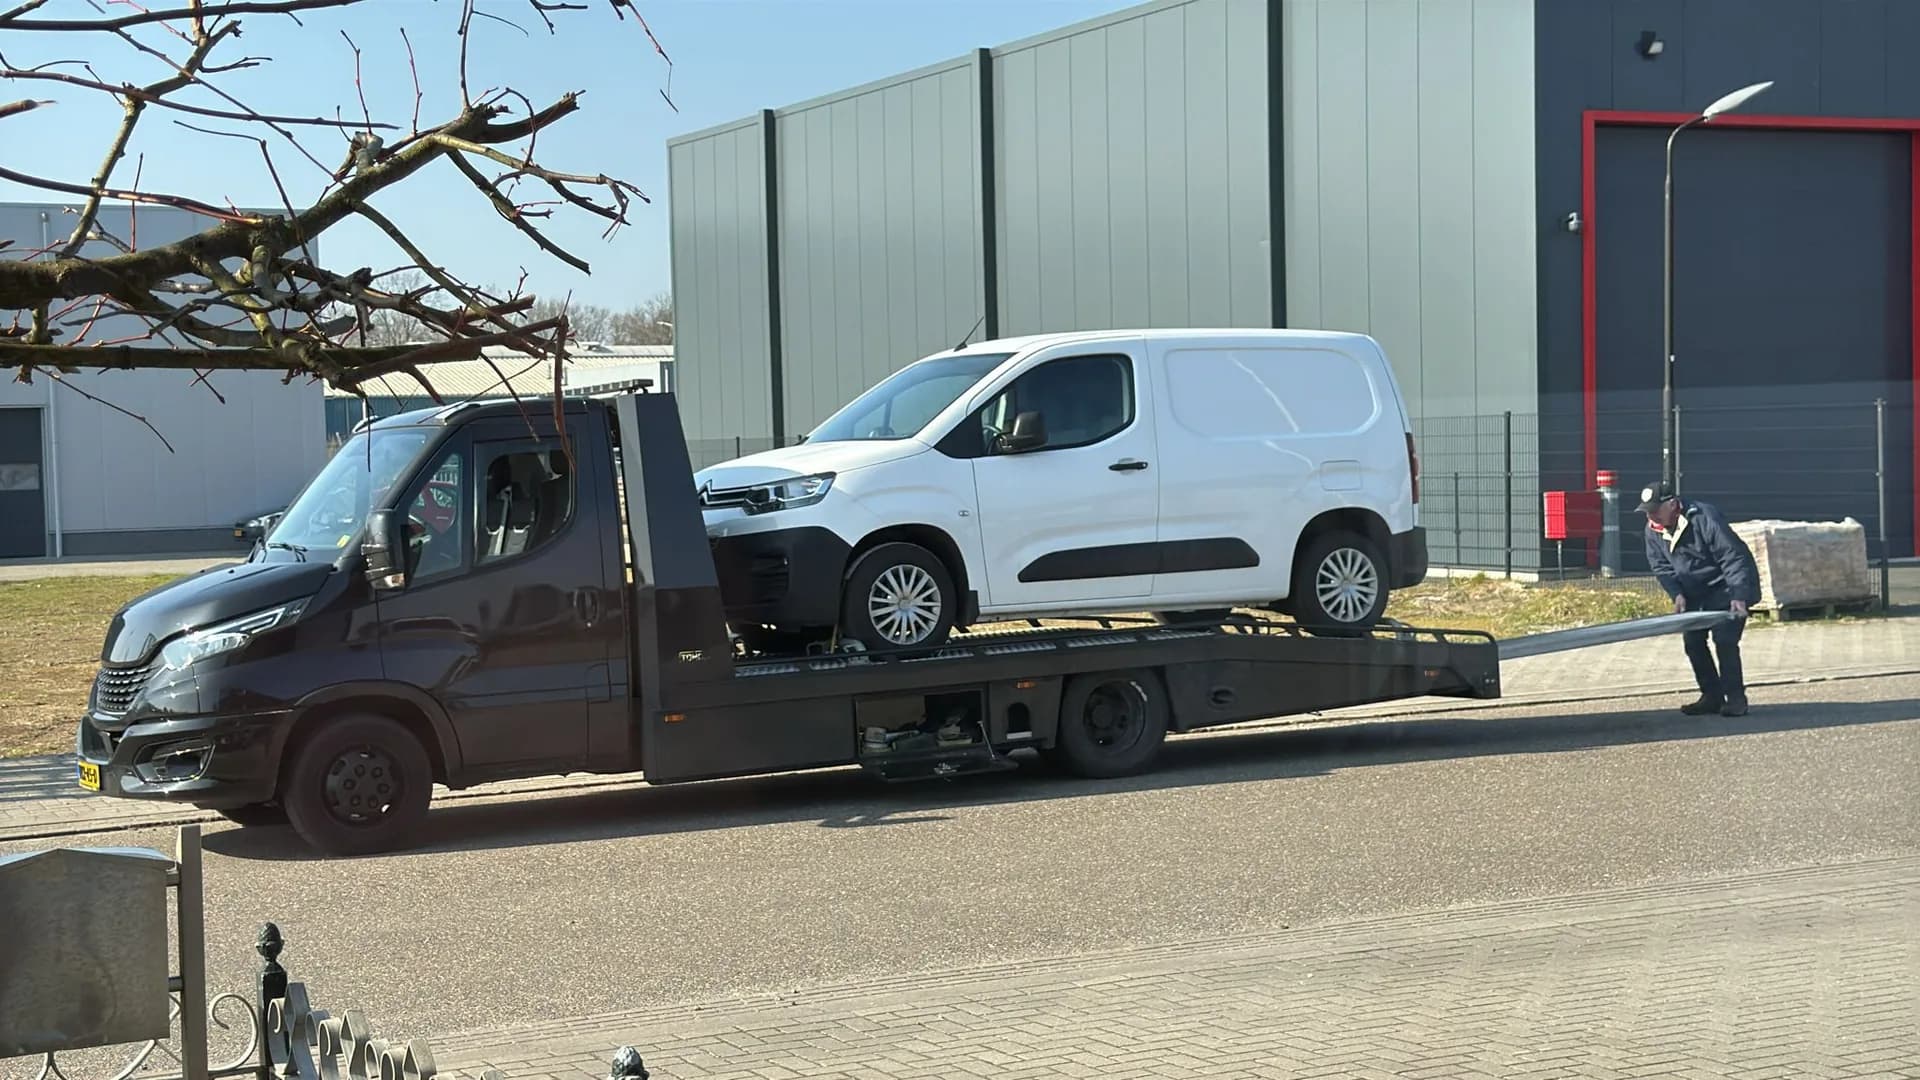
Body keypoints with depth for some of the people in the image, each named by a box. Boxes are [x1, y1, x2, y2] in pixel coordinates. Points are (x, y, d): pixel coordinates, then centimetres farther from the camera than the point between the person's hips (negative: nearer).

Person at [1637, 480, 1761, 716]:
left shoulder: (1704, 518, -27)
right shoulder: (1653, 530, -5)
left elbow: (1734, 557, -26)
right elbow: (1661, 566, 2)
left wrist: (1739, 597, -31)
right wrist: (1676, 594, -15)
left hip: (1725, 590, -8)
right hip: (1695, 596, 8)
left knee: (1724, 640, -15)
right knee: (1693, 642, 6)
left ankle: (1735, 698, -6)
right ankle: (1712, 696, 17)